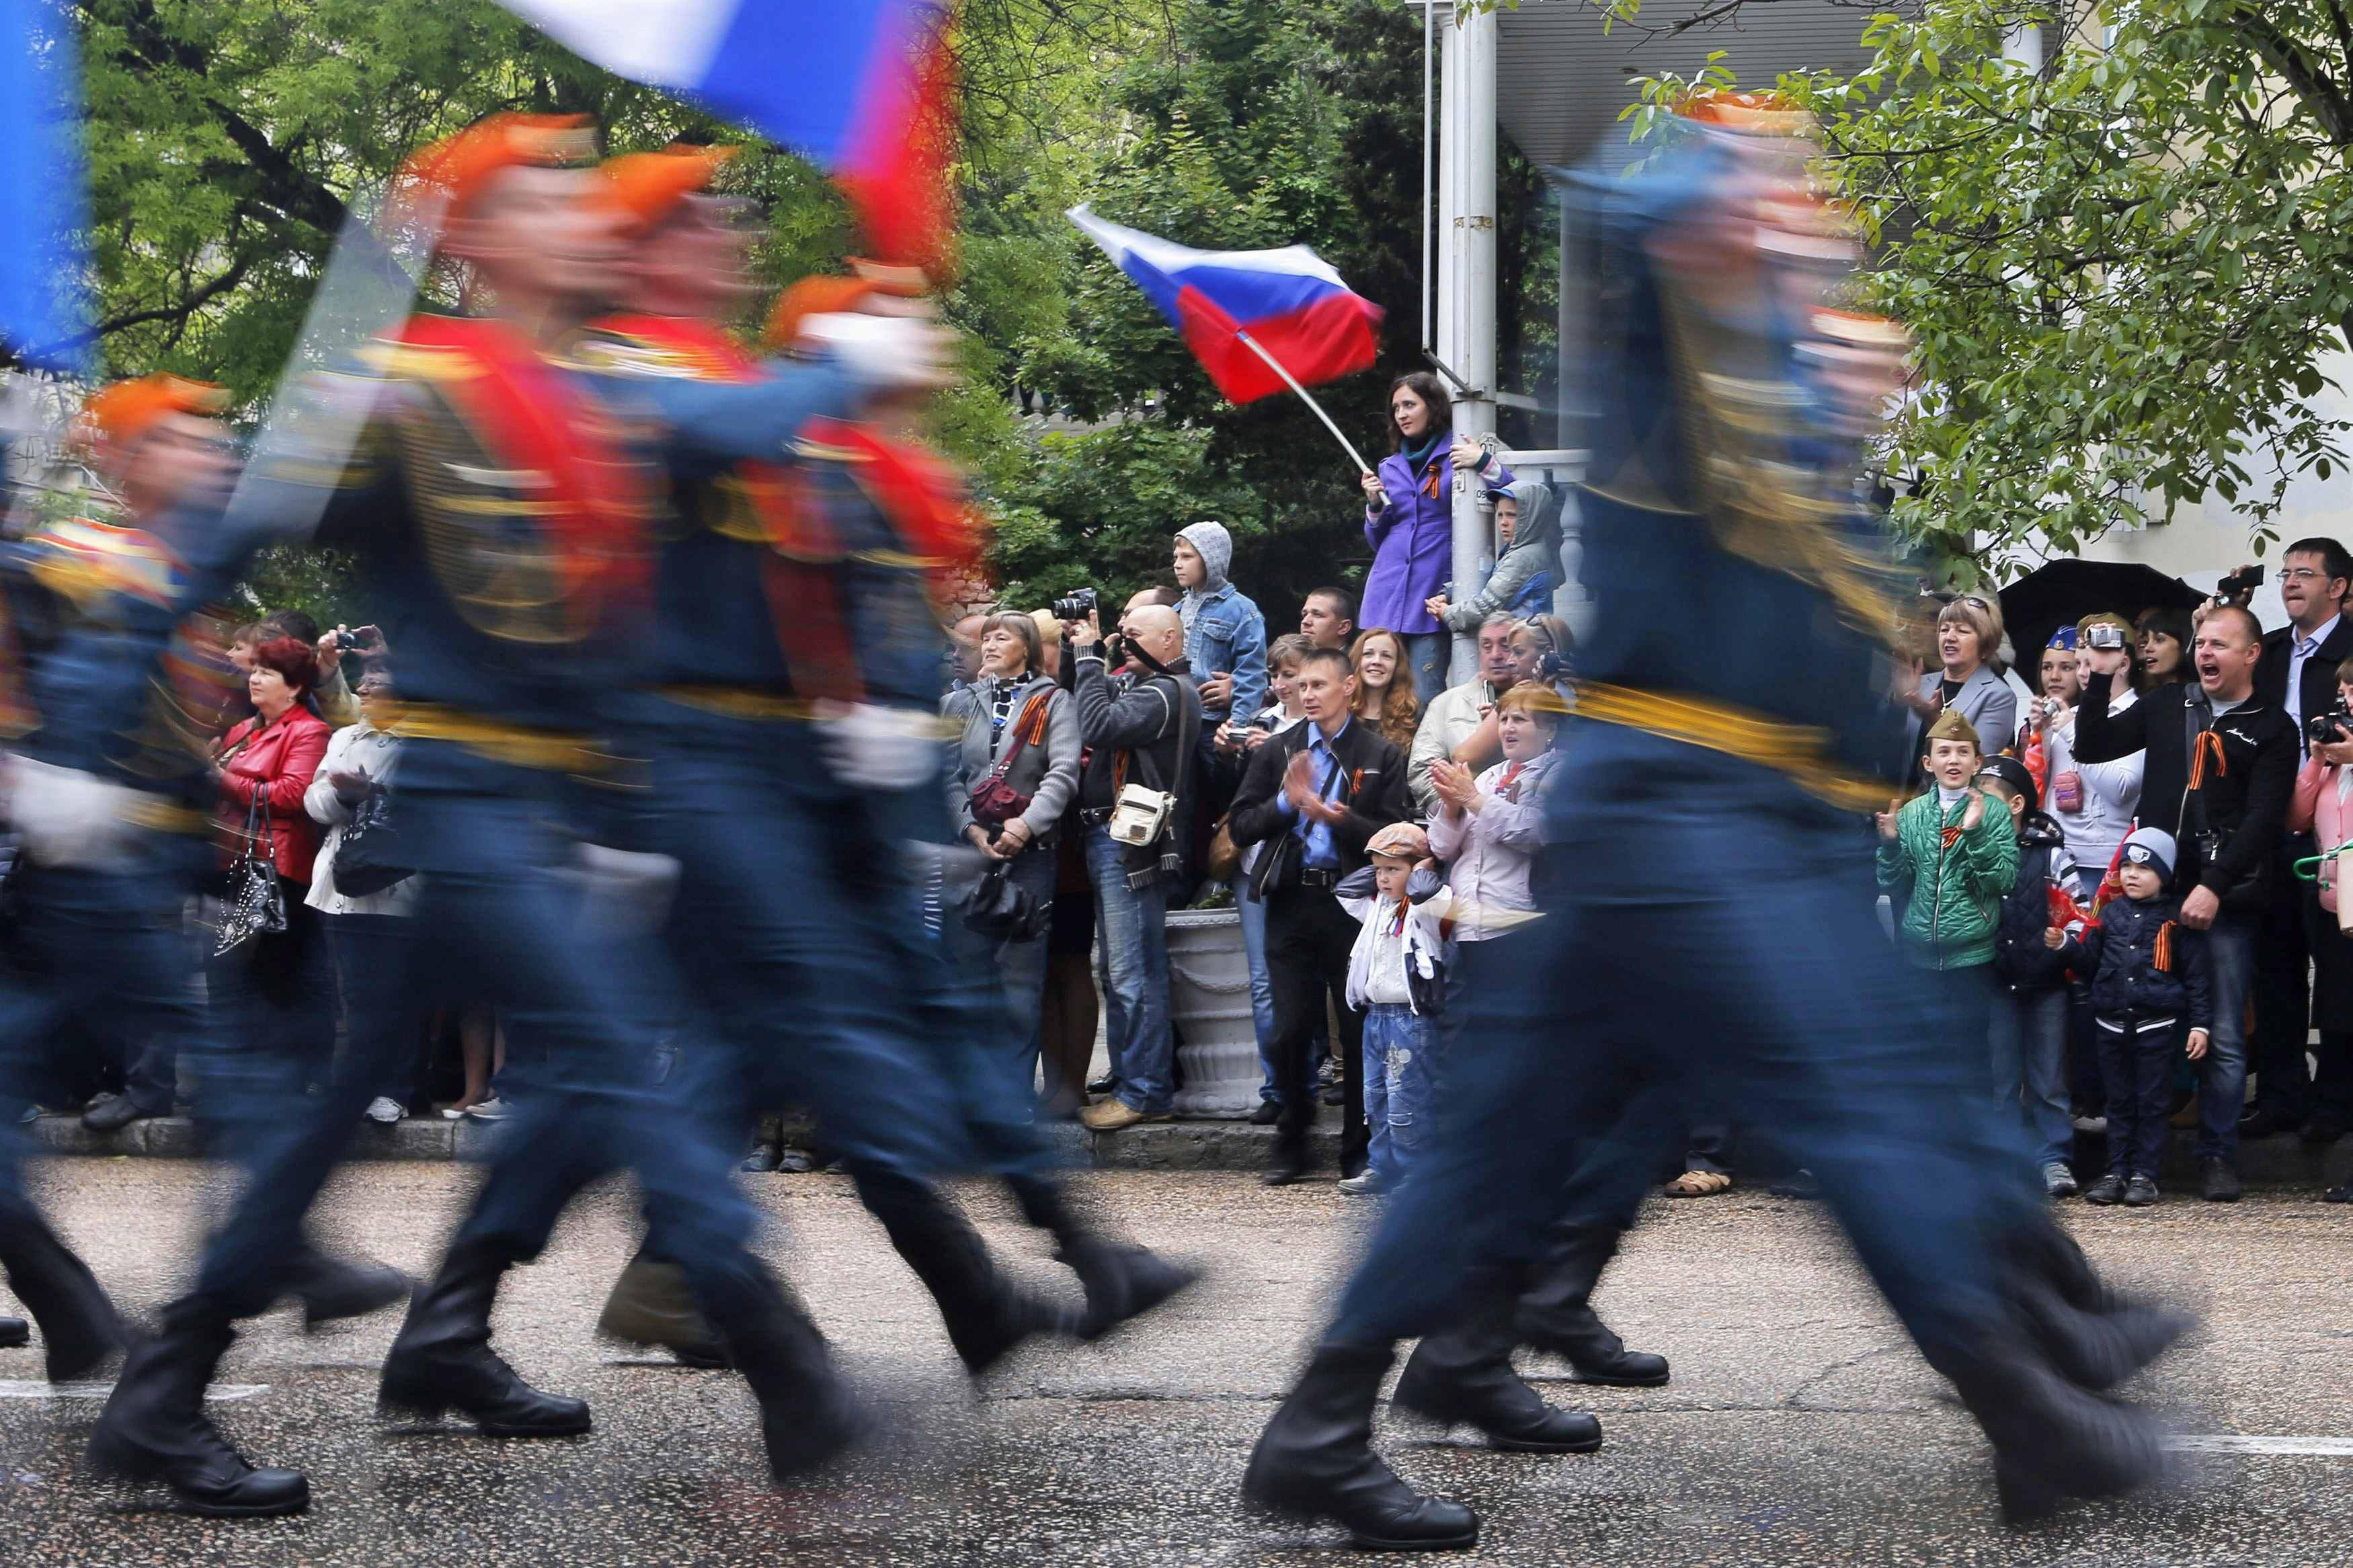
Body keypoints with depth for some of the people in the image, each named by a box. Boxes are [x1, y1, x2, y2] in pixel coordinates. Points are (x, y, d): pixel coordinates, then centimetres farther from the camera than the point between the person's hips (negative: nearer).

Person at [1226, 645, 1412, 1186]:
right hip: (1292, 903, 2)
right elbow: (1241, 826, 5)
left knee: (1359, 1030, 0)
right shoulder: (1277, 751, 12)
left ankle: (1359, 1153, 10)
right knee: (1290, 1030, 0)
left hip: (1353, 903, -2)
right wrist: (1286, 801, -11)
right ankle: (1291, 1146, 15)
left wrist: (1337, 818, -16)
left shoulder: (1381, 756, 4)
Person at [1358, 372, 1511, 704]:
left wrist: (1485, 463, -22)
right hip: (1387, 595, 5)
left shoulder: (1459, 454, 2)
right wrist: (1374, 505, 5)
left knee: (1425, 700, -12)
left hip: (1432, 594, -5)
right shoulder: (1390, 467, 18)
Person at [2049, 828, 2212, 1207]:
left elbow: (2196, 974, -1)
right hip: (2112, 1024, 4)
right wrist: (2065, 944, -7)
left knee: (2151, 1103, 2)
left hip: (2156, 1026, -4)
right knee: (2119, 1103, 10)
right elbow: (2088, 960, 13)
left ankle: (2144, 1174, 7)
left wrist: (2201, 1024, -6)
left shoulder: (2176, 919, -2)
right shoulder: (2110, 914, 9)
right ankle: (2116, 1172, 14)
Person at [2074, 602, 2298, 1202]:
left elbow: (2263, 820, -6)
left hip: (2226, 901, -3)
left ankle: (2218, 1155, 8)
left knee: (2223, 1038, -1)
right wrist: (2100, 678, 1)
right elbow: (2092, 747, 13)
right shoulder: (2166, 705, 14)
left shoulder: (2272, 730, 3)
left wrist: (2215, 887, -15)